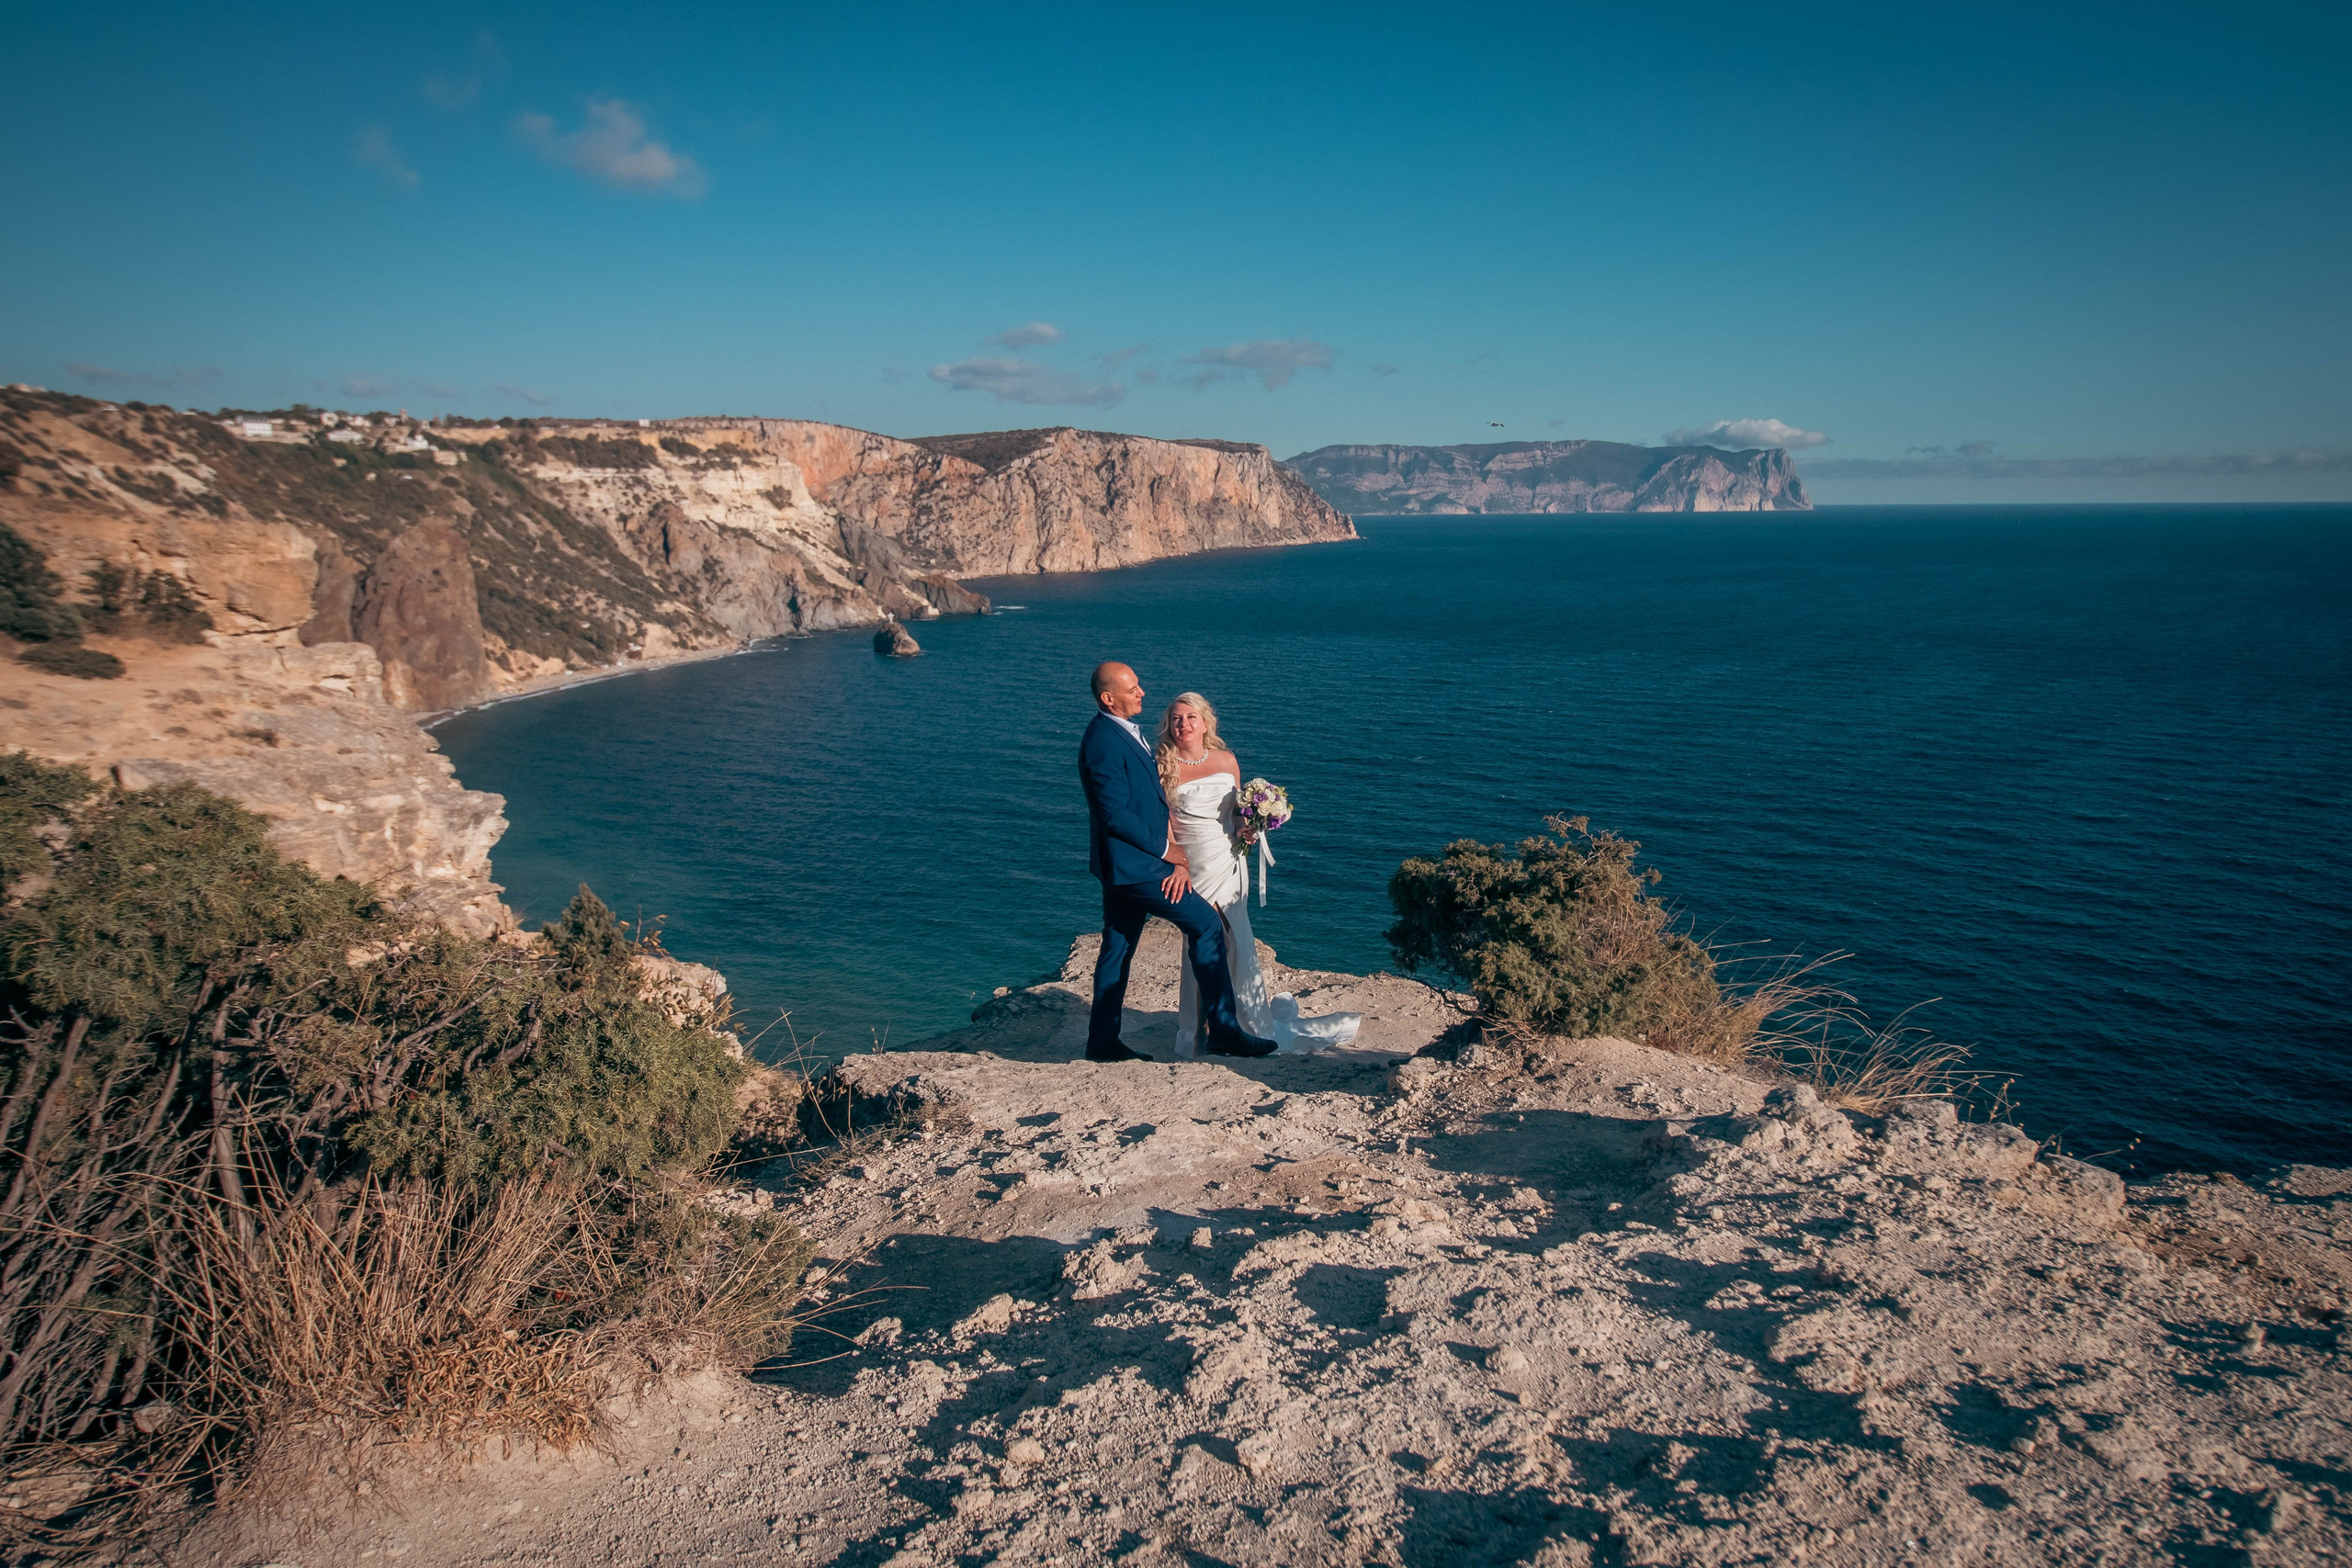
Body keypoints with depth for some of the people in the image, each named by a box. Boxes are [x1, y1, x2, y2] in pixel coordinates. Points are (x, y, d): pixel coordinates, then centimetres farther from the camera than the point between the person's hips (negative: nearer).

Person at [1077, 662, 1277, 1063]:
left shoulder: (1124, 733, 12)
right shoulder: (1103, 743, -20)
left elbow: (1150, 800, 16)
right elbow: (1116, 816, -22)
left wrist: (1175, 855, 7)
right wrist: (1165, 849, -12)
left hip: (1123, 865, 10)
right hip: (1133, 863, -10)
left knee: (1118, 947, 13)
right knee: (1206, 924, -6)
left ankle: (1103, 1041, 21)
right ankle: (1224, 1031, -1)